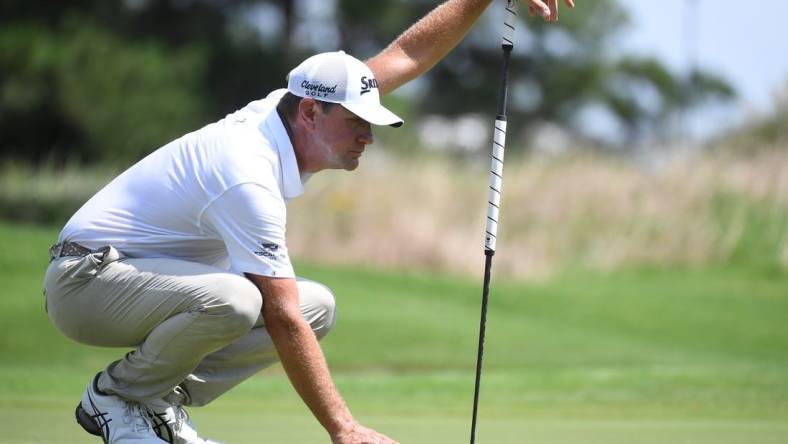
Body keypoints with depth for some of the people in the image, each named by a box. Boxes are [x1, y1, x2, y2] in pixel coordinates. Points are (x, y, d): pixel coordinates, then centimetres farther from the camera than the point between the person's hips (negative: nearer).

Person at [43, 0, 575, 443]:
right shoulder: (250, 179, -29)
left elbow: (405, 56, 8)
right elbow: (283, 321, -31)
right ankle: (119, 396, -11)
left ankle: (161, 399, 3)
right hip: (87, 279, -10)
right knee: (231, 299, -38)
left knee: (318, 305, 3)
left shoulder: (283, 112, -1)